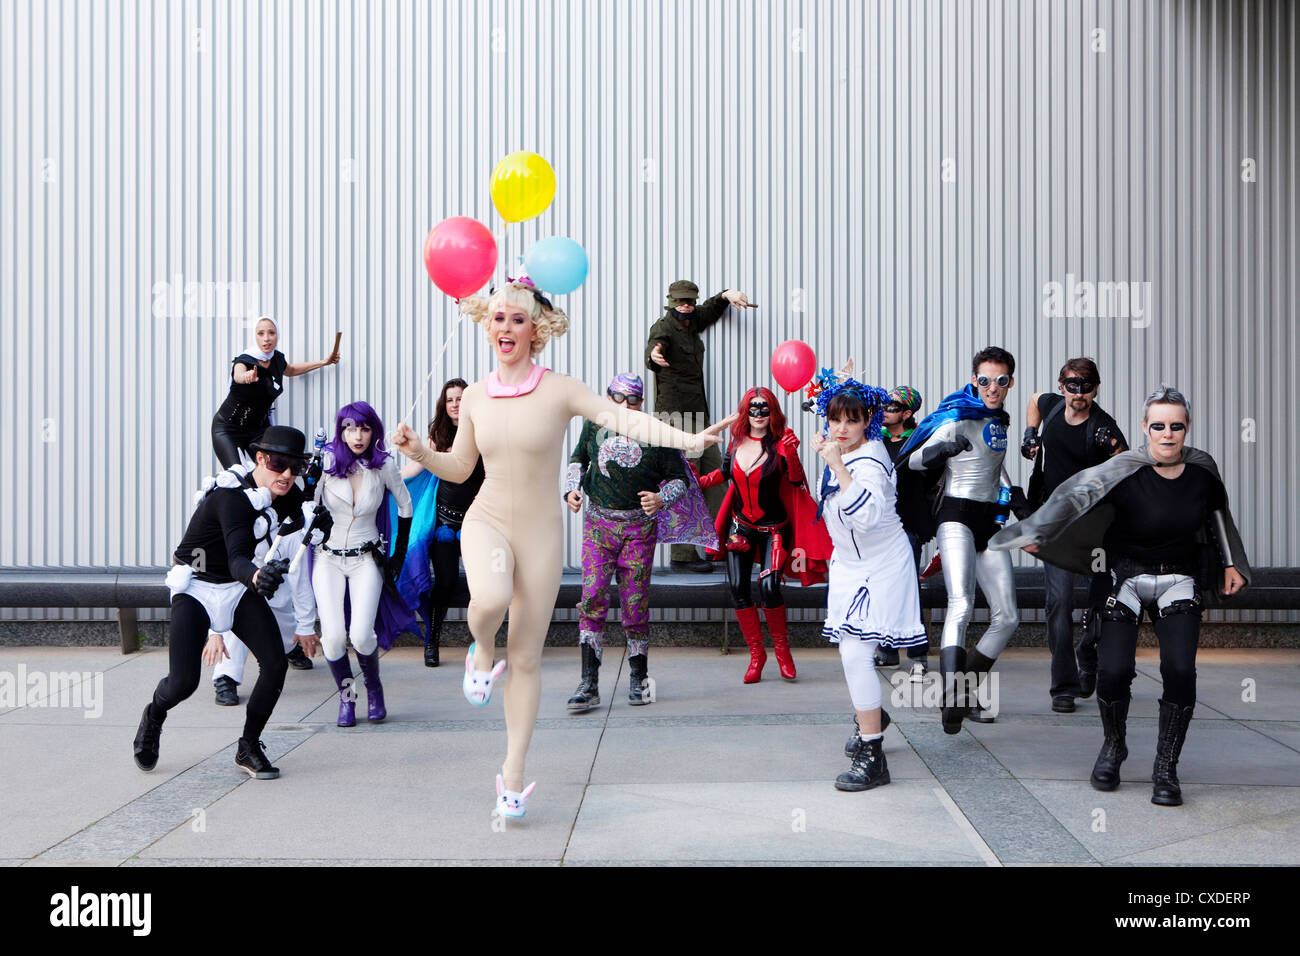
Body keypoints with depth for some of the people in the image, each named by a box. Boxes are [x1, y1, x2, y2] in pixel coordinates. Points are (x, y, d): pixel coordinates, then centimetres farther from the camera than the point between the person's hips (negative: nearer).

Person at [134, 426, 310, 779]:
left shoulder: (271, 498, 1)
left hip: (236, 589, 7)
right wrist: (256, 577, -63)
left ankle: (248, 749, 8)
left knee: (276, 664, -10)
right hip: (195, 589, -7)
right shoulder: (233, 497, -25)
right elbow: (236, 559, -39)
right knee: (184, 681, -18)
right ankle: (153, 717, 19)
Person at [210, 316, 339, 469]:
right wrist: (247, 377, -70)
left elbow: (290, 370, 24)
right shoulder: (244, 360, -21)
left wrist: (324, 362, 20)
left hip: (259, 428, 6)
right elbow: (238, 376, -46)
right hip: (228, 429, -6)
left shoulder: (277, 358, -1)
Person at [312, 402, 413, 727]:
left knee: (361, 635, -18)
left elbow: (405, 507, 10)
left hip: (366, 559, 0)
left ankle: (374, 688, 13)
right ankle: (346, 696, 10)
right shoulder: (326, 462, -8)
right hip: (328, 558, 0)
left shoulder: (385, 465, -5)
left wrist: (399, 554, 10)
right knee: (333, 636, -17)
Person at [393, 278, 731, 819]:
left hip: (540, 532, -1)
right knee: (491, 599, -34)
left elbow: (623, 418, -16)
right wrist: (418, 452, -4)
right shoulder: (475, 398, 3)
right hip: (486, 521, 1)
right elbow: (459, 468, 14)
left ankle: (513, 773, 16)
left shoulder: (559, 390, -7)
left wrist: (686, 439, -29)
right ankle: (481, 651, 2)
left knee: (527, 659, 3)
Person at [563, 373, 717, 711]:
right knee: (592, 596, -11)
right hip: (598, 522, 1)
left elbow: (679, 477, 4)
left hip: (640, 527, -1)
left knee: (635, 601, 2)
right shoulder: (594, 425, 4)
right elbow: (578, 459, 22)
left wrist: (661, 499, -16)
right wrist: (572, 489, 5)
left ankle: (638, 678, 19)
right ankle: (589, 683, -8)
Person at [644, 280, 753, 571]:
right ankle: (681, 555, -6)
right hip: (675, 414, -9)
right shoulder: (664, 327, -12)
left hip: (698, 415, 9)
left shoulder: (693, 321, 12)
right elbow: (654, 343, -35)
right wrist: (653, 355, -59)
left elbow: (712, 308, 33)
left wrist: (727, 295, 12)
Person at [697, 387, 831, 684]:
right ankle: (756, 654, 14)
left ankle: (781, 648, 6)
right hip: (740, 526, 4)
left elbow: (796, 480, -23)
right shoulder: (737, 441, 1)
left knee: (768, 586, -18)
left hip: (773, 529, -4)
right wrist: (702, 481, 6)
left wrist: (791, 456, -39)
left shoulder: (780, 443, -12)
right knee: (737, 588, -2)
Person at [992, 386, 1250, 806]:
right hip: (1127, 578, -2)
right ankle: (1113, 747, 19)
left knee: (1179, 669, -15)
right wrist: (1034, 533, -18)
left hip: (1180, 582, 2)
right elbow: (1075, 496, -17)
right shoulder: (1124, 471, -17)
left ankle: (1166, 768, 1)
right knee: (1114, 670, -12)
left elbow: (1218, 512, 15)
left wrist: (1231, 563, 19)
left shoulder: (1201, 469, -3)